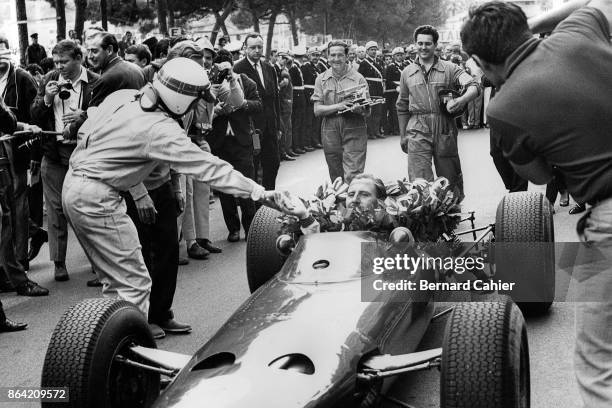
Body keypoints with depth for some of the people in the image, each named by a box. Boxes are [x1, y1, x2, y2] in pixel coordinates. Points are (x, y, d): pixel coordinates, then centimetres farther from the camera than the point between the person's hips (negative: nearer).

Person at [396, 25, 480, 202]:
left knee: (450, 178, 7)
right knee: (419, 181, -9)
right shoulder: (407, 73, 12)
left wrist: (460, 101, -29)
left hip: (445, 130, 0)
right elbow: (402, 107, 17)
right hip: (418, 132, 1)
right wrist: (403, 135, 15)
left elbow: (474, 87, -8)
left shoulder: (449, 69, 4)